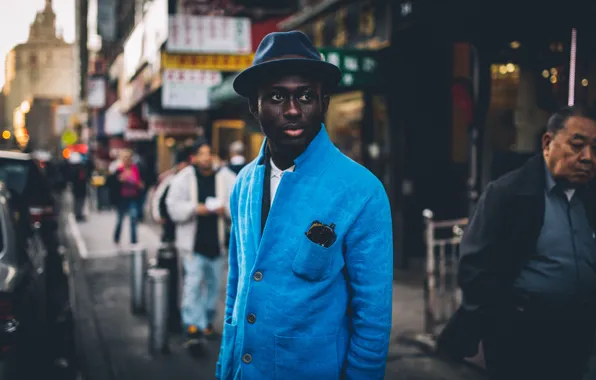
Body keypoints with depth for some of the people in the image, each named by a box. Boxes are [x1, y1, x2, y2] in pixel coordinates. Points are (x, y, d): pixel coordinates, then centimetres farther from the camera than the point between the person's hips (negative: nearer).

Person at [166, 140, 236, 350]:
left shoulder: (224, 177, 0)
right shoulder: (184, 178, -4)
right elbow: (173, 206, -7)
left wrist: (226, 209, -20)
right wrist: (195, 208, -22)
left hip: (216, 242, 3)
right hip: (193, 243, -3)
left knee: (215, 285, 15)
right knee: (193, 283, -12)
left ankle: (207, 321, 34)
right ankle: (192, 327, -12)